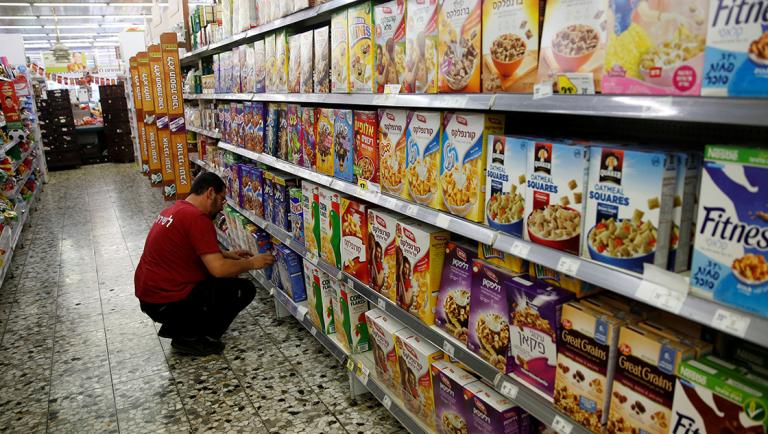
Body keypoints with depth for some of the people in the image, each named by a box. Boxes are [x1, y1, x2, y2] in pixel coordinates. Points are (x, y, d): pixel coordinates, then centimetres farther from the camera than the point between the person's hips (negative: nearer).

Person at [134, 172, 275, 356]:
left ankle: (174, 326, 18)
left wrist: (228, 255, 18)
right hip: (166, 303, -10)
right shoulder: (197, 218, -20)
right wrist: (250, 263, -8)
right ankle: (190, 338, -1)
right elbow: (219, 269, -24)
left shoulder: (174, 209, 10)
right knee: (245, 289, -6)